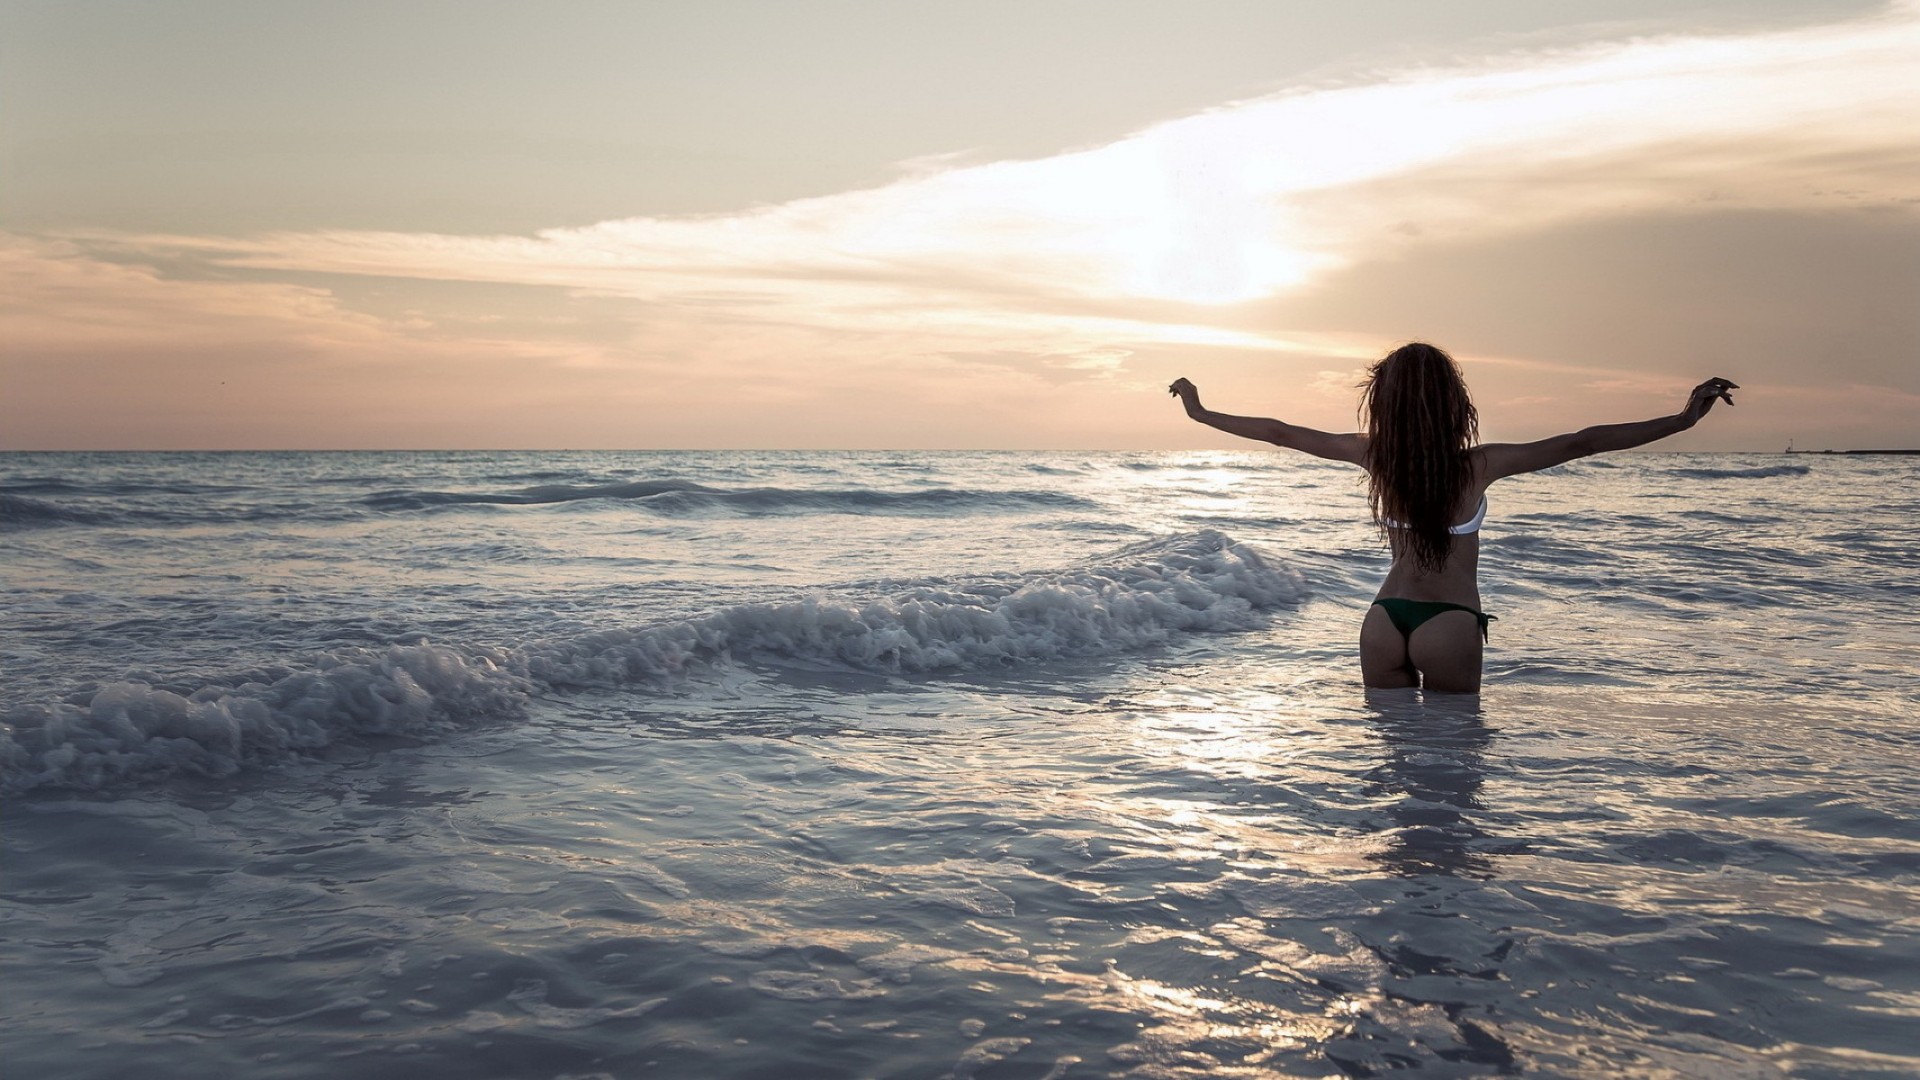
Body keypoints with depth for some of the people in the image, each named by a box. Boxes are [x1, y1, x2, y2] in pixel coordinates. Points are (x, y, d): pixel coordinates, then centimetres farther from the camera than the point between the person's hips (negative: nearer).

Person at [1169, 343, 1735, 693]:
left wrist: (1199, 411, 15)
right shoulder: (1479, 465, -14)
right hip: (1449, 625, -3)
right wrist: (1683, 418, -10)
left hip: (1384, 620, 4)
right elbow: (1583, 442, -14)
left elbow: (1280, 432, 4)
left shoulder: (1374, 456, -6)